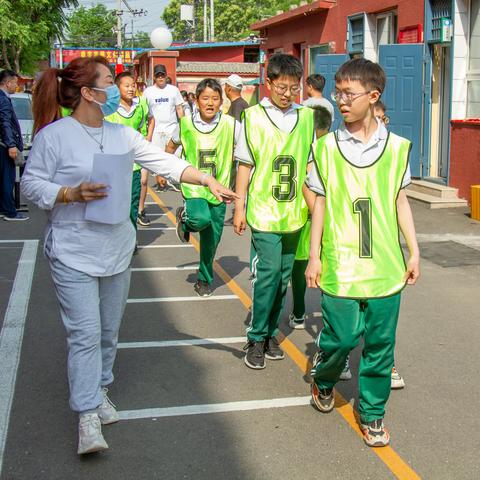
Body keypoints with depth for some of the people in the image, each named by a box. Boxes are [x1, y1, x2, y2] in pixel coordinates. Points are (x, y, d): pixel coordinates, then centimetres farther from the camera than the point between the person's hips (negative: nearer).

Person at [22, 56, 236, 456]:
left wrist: (207, 180, -4)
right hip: (73, 254, -6)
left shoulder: (122, 135, 6)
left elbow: (164, 161, 5)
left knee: (109, 330, 15)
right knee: (85, 333, -7)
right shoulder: (54, 135, -10)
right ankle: (88, 416, 0)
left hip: (116, 250, 6)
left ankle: (99, 390, 35)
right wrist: (73, 194, -21)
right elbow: (31, 184, -7)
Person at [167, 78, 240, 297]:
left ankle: (204, 280, 33)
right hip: (194, 187, -1)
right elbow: (171, 147, 15)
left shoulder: (230, 125, -7)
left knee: (211, 241, 9)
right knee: (201, 219, -31)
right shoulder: (186, 124, -3)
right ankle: (185, 217, 6)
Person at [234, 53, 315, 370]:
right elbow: (245, 164, 1)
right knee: (267, 274, -8)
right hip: (264, 211, -4)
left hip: (294, 213, 4)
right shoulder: (254, 117, -2)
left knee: (283, 276, 10)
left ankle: (271, 332, 25)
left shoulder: (306, 116, 7)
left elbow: (309, 163, 13)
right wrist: (239, 207, -2)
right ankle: (256, 338, 7)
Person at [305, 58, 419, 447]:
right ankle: (323, 379, 33)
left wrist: (414, 252, 8)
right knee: (341, 336, 0)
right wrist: (315, 255, 3)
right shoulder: (328, 146, 1)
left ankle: (372, 412, 24)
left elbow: (400, 201, 11)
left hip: (385, 265, 1)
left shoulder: (397, 146, 4)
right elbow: (321, 203, 5)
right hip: (340, 264, -1)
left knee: (380, 342, 6)